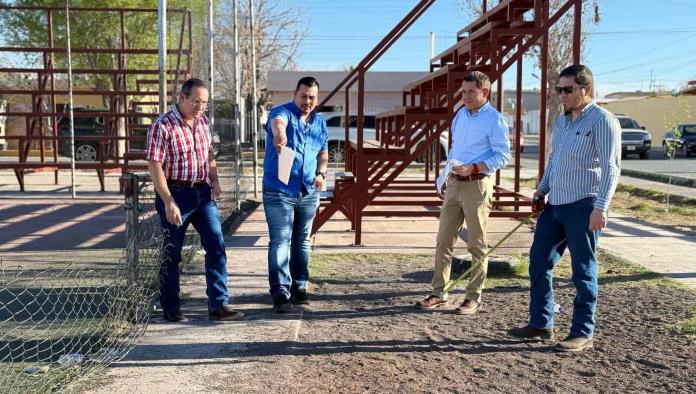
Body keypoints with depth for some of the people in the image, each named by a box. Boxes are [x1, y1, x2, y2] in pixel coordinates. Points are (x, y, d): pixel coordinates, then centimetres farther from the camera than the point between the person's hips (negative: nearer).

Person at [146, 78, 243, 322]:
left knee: (216, 246, -2)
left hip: (203, 193, 6)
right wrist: (169, 203, -20)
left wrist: (215, 181, 5)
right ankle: (170, 309, 20)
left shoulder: (203, 121, 8)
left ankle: (218, 306, 3)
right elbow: (155, 167, -16)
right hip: (175, 194, -6)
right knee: (171, 254, 6)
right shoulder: (162, 127, -13)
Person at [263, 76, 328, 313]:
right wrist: (280, 134, -57)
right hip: (279, 190, -6)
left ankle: (298, 287, 25)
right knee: (280, 242, -7)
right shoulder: (283, 112, -8)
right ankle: (280, 293, -6)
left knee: (302, 242, 14)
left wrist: (321, 173, 2)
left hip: (309, 192, 6)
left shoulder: (320, 123, 12)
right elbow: (277, 122, -33)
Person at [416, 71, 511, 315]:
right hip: (454, 184, 7)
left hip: (477, 185, -7)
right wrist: (446, 176, 17)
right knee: (444, 240, 8)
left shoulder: (494, 119, -9)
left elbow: (503, 155, -13)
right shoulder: (460, 115, 14)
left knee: (477, 245, 3)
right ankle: (439, 293, 17)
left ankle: (474, 297, 12)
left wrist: (473, 168, -22)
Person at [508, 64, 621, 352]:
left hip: (584, 207, -8)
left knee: (583, 271, 0)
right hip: (555, 205, 8)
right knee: (539, 262, 10)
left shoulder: (602, 120, -9)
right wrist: (542, 189, 16)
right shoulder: (561, 122, 16)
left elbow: (611, 167, -15)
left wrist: (600, 207, -23)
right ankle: (541, 324, 22)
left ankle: (582, 334, 12)